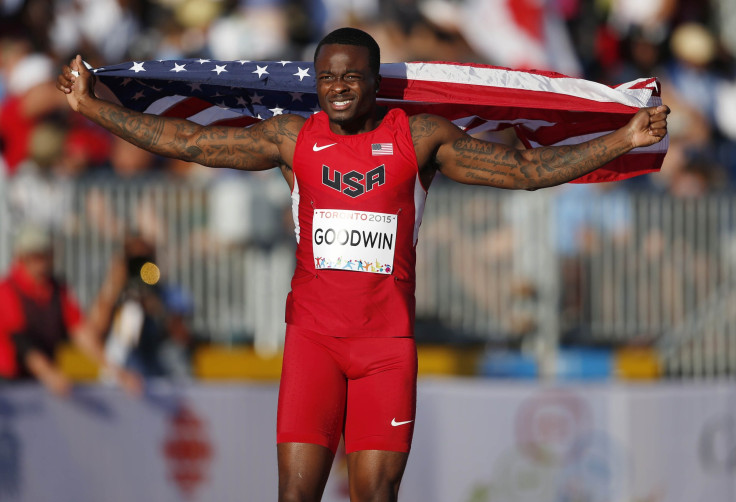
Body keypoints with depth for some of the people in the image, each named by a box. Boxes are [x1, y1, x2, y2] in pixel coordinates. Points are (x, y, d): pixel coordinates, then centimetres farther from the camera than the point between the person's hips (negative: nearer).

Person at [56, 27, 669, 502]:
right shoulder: (293, 138, 5)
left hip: (387, 339, -1)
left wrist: (622, 140, -10)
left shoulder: (420, 138, 1)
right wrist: (91, 106, 6)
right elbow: (185, 141, 9)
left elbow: (527, 169, -1)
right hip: (313, 335, 1)